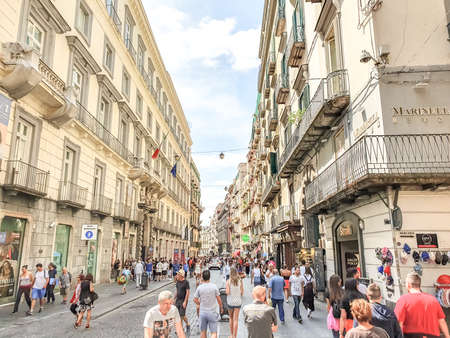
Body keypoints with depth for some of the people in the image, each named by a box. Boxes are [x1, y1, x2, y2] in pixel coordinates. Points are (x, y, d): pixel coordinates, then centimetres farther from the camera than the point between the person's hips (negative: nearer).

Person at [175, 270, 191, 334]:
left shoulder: (186, 282, -14)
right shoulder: (178, 282, 6)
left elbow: (188, 292, -15)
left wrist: (185, 302, -18)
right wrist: (174, 298, 14)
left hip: (183, 300, -7)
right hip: (178, 300, 7)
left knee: (182, 315, -7)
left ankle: (188, 325, 18)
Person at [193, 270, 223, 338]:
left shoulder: (199, 287, -7)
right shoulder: (214, 286, -10)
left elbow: (195, 300, -1)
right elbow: (219, 299, -3)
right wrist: (221, 307, 13)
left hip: (202, 312, 2)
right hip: (212, 312, -2)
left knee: (203, 332, 17)